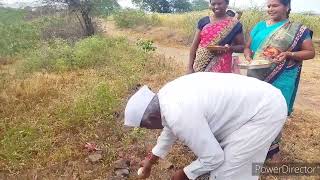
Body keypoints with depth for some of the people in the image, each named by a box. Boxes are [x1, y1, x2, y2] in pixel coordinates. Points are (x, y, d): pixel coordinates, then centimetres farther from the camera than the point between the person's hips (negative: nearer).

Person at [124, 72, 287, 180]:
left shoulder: (180, 115, -29)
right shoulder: (166, 95, 0)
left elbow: (213, 157, -19)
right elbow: (170, 127, 18)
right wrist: (151, 160, 29)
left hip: (266, 112, -9)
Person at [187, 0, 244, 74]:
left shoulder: (234, 24, 2)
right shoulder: (203, 21, 7)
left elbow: (242, 47, 8)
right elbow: (194, 45, 7)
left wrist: (229, 48, -12)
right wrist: (190, 67, 1)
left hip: (221, 66, -2)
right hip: (200, 66, 2)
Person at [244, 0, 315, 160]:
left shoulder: (298, 30, 1)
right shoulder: (260, 26, 9)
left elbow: (310, 52, 1)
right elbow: (247, 47, 13)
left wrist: (289, 54, -16)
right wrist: (248, 56, -9)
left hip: (280, 80, -3)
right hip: (256, 77, 3)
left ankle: (273, 146, 27)